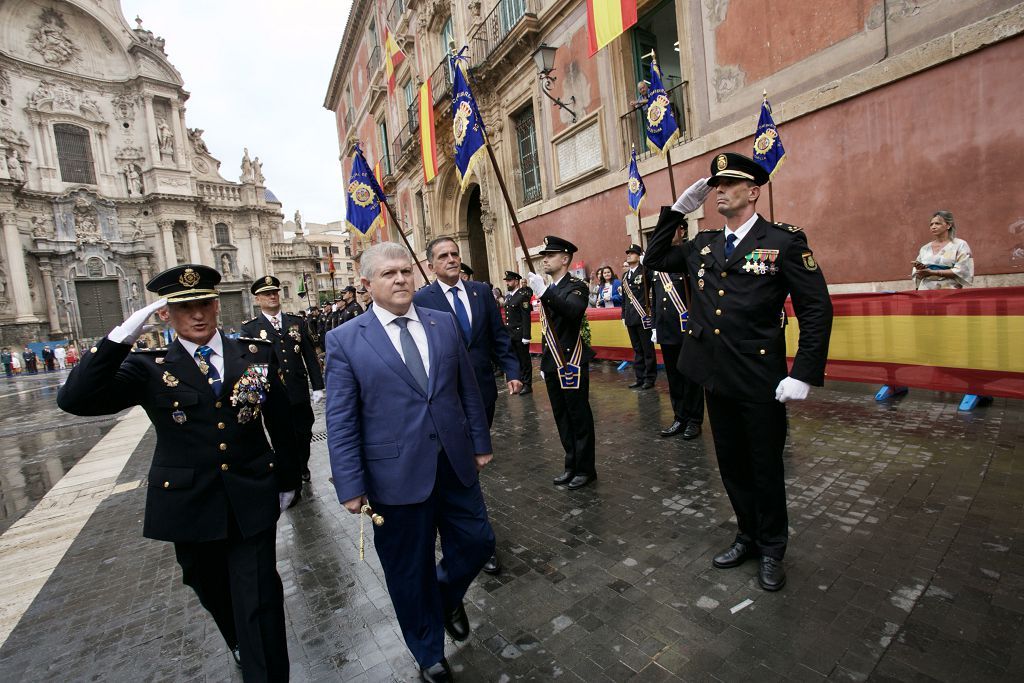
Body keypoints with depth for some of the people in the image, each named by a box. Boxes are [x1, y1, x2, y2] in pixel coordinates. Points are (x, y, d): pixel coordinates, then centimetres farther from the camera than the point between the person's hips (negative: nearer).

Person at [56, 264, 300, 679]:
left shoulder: (257, 355, -3)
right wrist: (123, 335, -25)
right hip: (190, 506, 2)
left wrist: (287, 481, 7)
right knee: (215, 596, 26)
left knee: (260, 606, 4)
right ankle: (241, 647, 55)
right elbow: (74, 400, -19)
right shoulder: (148, 369, -5)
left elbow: (280, 423, 2)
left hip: (252, 503, -1)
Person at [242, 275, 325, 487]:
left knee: (304, 436, 15)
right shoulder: (249, 328, -1)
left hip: (299, 394, 3)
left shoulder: (296, 322, 7)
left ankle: (302, 467, 44)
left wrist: (318, 386, 4)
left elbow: (310, 356, 7)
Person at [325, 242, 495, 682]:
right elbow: (340, 421, -6)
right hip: (396, 475, -2)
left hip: (455, 464, 3)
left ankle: (448, 595, 51)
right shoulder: (344, 340, -6)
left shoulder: (445, 323, 2)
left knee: (477, 543, 15)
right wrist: (351, 485, -7)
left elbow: (468, 389, 7)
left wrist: (480, 443, 9)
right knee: (410, 572, 15)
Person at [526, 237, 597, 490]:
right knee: (562, 418, 13)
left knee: (579, 417, 3)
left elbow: (574, 311, -30)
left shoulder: (576, 286, -7)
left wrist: (544, 292, -37)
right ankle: (571, 466, 26)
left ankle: (586, 469, 17)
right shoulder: (547, 290, 14)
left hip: (572, 364, -7)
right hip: (552, 366, 7)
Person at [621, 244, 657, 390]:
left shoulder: (645, 271, -2)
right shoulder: (625, 275, 15)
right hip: (630, 318, 6)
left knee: (647, 349, 1)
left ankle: (650, 378, 10)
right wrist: (624, 316, 16)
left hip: (643, 317, -6)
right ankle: (639, 378, 19)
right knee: (637, 350, 12)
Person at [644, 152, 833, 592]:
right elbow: (654, 259, 15)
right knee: (731, 464, 18)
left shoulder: (784, 241, -7)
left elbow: (817, 310, -8)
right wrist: (677, 211, 6)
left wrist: (803, 374, -15)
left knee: (765, 467, 12)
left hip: (761, 381, -5)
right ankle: (748, 536, 40)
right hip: (716, 377, 5)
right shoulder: (702, 245, 9)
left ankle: (772, 551, 35)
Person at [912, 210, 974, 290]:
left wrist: (932, 272, -11)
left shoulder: (960, 245, 6)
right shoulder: (925, 249, 16)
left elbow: (961, 271, -5)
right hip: (925, 292, 3)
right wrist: (920, 270, -7)